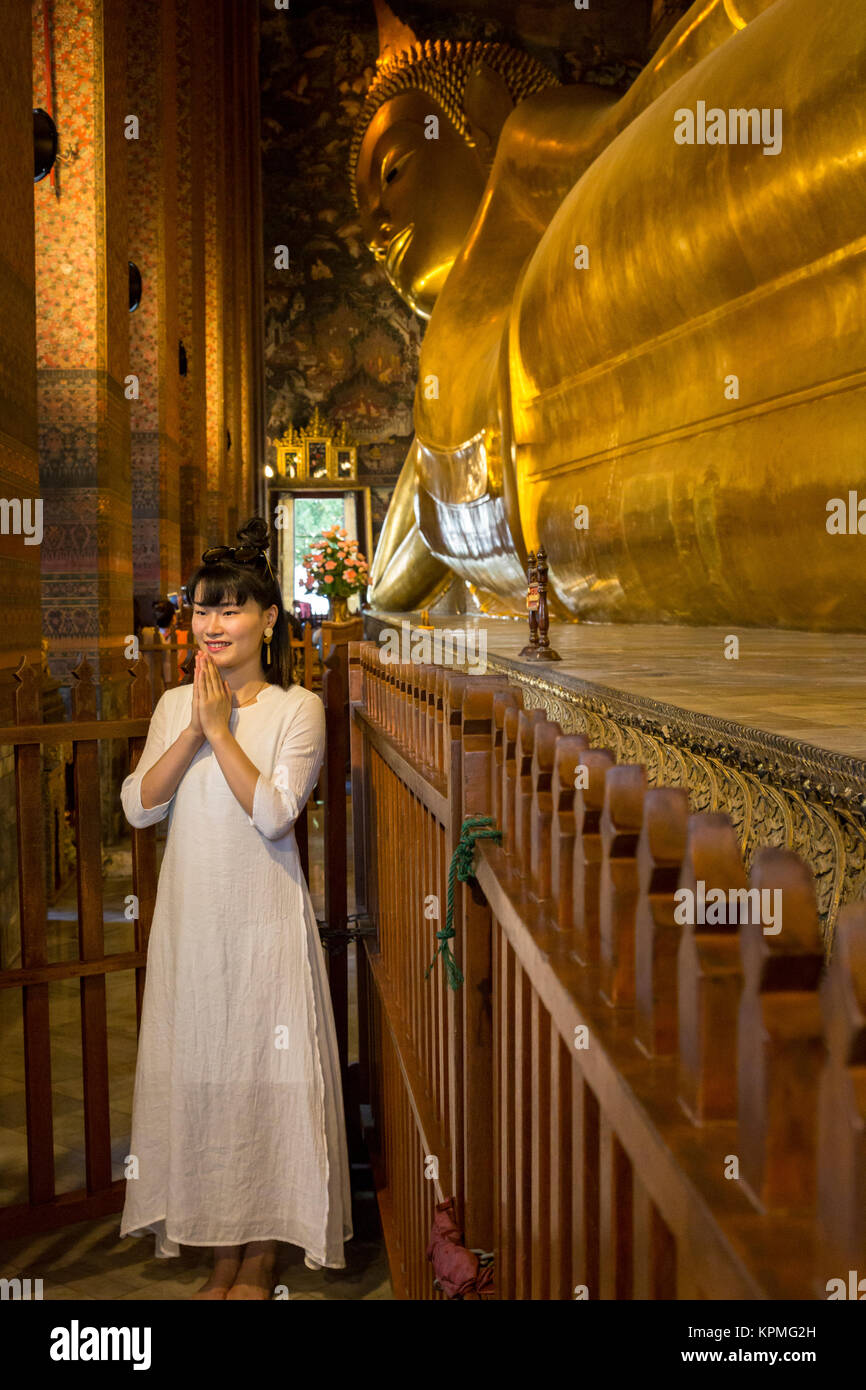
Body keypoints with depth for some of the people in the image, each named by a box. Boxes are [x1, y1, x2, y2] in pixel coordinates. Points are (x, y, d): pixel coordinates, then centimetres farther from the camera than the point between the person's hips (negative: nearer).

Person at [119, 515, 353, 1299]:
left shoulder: (298, 709, -7)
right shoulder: (175, 705, 7)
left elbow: (274, 813, -17)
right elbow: (139, 806, -2)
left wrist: (221, 729, -16)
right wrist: (193, 730, -12)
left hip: (264, 919, -4)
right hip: (190, 918, 5)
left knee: (267, 1073, 4)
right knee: (199, 1070, 11)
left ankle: (261, 1261, 22)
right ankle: (223, 1252, 28)